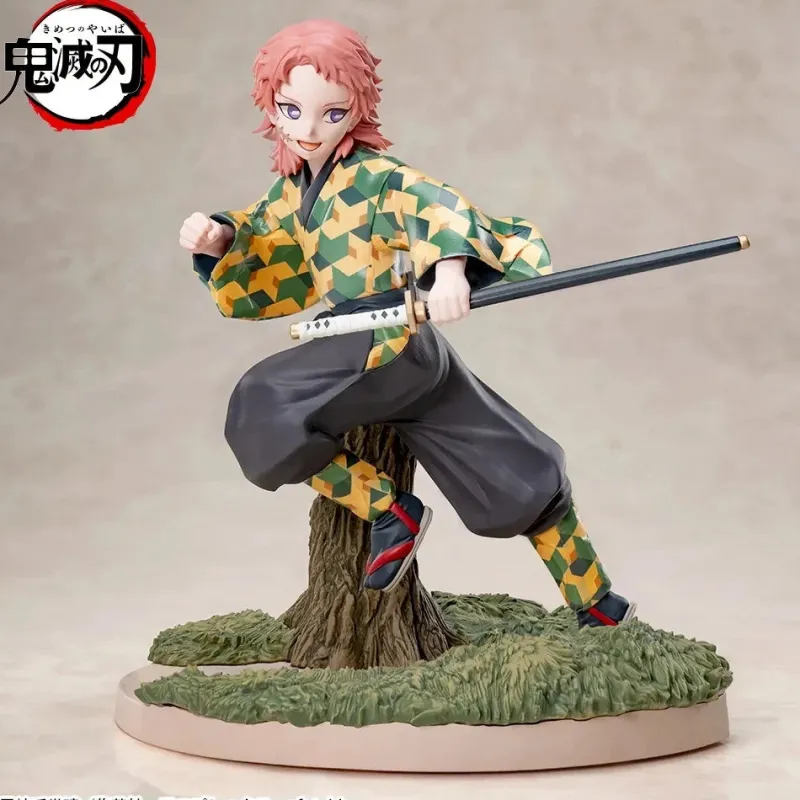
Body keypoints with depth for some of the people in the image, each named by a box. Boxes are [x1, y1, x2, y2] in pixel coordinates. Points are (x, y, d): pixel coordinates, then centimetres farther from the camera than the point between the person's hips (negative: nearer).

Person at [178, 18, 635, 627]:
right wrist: (217, 243, 5)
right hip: (411, 355, 8)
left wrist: (448, 265, -45)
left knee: (265, 412, -17)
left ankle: (391, 510, -5)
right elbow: (256, 283, 26)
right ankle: (596, 602, 21)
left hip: (391, 343, -8)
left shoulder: (375, 174, -7)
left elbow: (438, 204, -26)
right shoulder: (290, 198, 17)